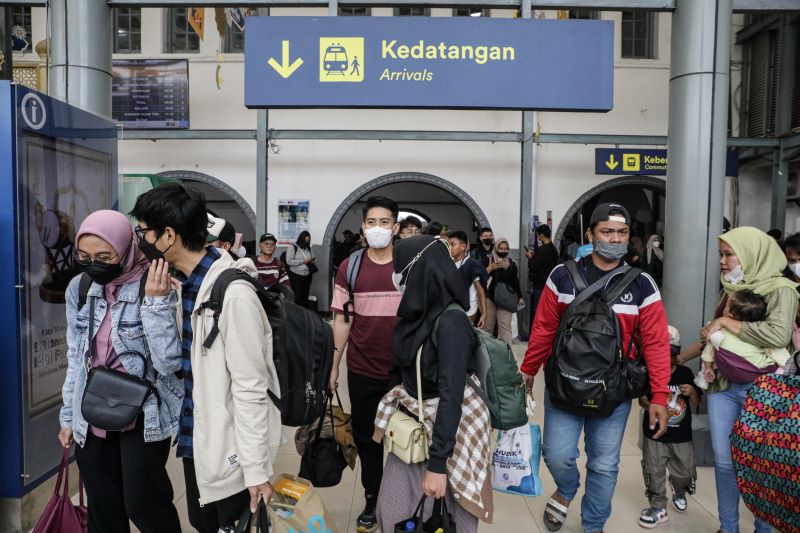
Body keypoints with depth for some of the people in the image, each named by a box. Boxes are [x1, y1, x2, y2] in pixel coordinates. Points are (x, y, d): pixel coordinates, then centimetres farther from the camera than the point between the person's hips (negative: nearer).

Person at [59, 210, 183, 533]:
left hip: (143, 415, -5)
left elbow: (169, 363, -23)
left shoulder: (156, 288, -17)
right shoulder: (79, 288, 0)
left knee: (142, 504, 4)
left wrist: (155, 303, -31)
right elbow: (75, 357, 10)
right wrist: (68, 415, 14)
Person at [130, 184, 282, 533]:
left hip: (229, 447, -8)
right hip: (194, 436, 8)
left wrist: (257, 467, -19)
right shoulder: (184, 282, 3)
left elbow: (250, 388, -22)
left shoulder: (233, 293, -24)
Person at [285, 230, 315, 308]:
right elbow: (289, 261, -13)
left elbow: (314, 258, 26)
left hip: (307, 275, 6)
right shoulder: (292, 247, -5)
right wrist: (303, 261, -16)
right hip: (296, 275, -5)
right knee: (297, 296, -9)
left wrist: (313, 260, 2)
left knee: (305, 296, 8)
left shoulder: (308, 248, 13)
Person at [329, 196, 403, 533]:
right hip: (361, 371, 1)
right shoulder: (349, 267, 0)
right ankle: (372, 501, 35)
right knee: (366, 438, 14)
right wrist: (333, 367, 1)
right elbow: (341, 320, 3)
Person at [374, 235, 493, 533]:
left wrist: (437, 463, -25)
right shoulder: (419, 312, 0)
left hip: (449, 429, -7)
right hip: (413, 424, 7)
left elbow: (451, 394, -26)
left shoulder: (451, 321, -24)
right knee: (391, 509, 12)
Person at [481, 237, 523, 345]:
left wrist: (520, 296, 16)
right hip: (489, 297, -1)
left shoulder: (511, 263, 10)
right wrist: (490, 268, -21)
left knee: (505, 325, -6)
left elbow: (515, 281, 17)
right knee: (487, 325, 5)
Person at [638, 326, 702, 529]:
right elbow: (641, 399, -3)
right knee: (654, 472, 2)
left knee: (685, 472, 13)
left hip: (682, 436, 2)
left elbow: (696, 404, 5)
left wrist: (692, 392, -16)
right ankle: (658, 507, 17)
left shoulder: (686, 373, -2)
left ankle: (679, 493, 44)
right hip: (654, 435, -2)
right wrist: (648, 404, -25)